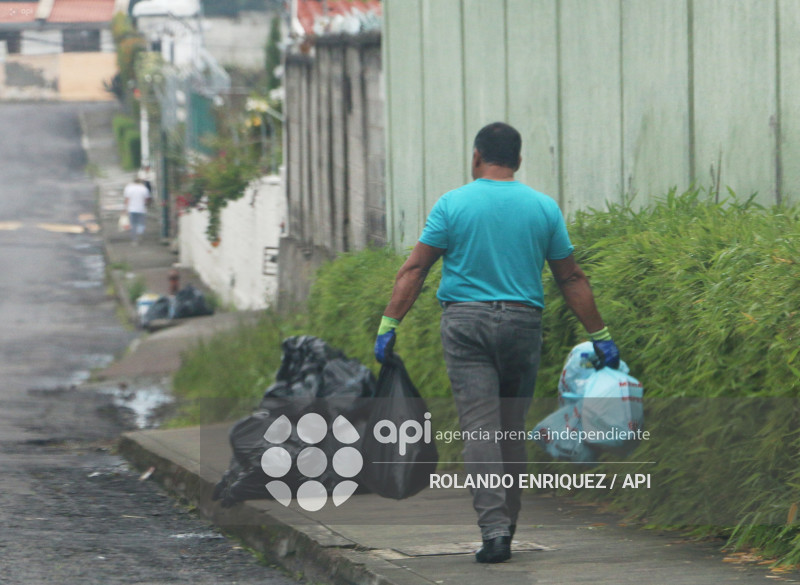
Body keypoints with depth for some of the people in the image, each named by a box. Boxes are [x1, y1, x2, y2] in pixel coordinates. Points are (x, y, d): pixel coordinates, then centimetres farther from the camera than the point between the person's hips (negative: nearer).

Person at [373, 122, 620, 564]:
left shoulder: (453, 205, 0)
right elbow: (571, 279, 8)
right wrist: (599, 335, 14)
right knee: (513, 428, 12)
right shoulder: (543, 208, 6)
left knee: (479, 428, -7)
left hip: (466, 321, -2)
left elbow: (415, 268, -4)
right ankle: (507, 526, 17)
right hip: (523, 324, 2)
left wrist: (389, 324, -1)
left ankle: (494, 529, -17)